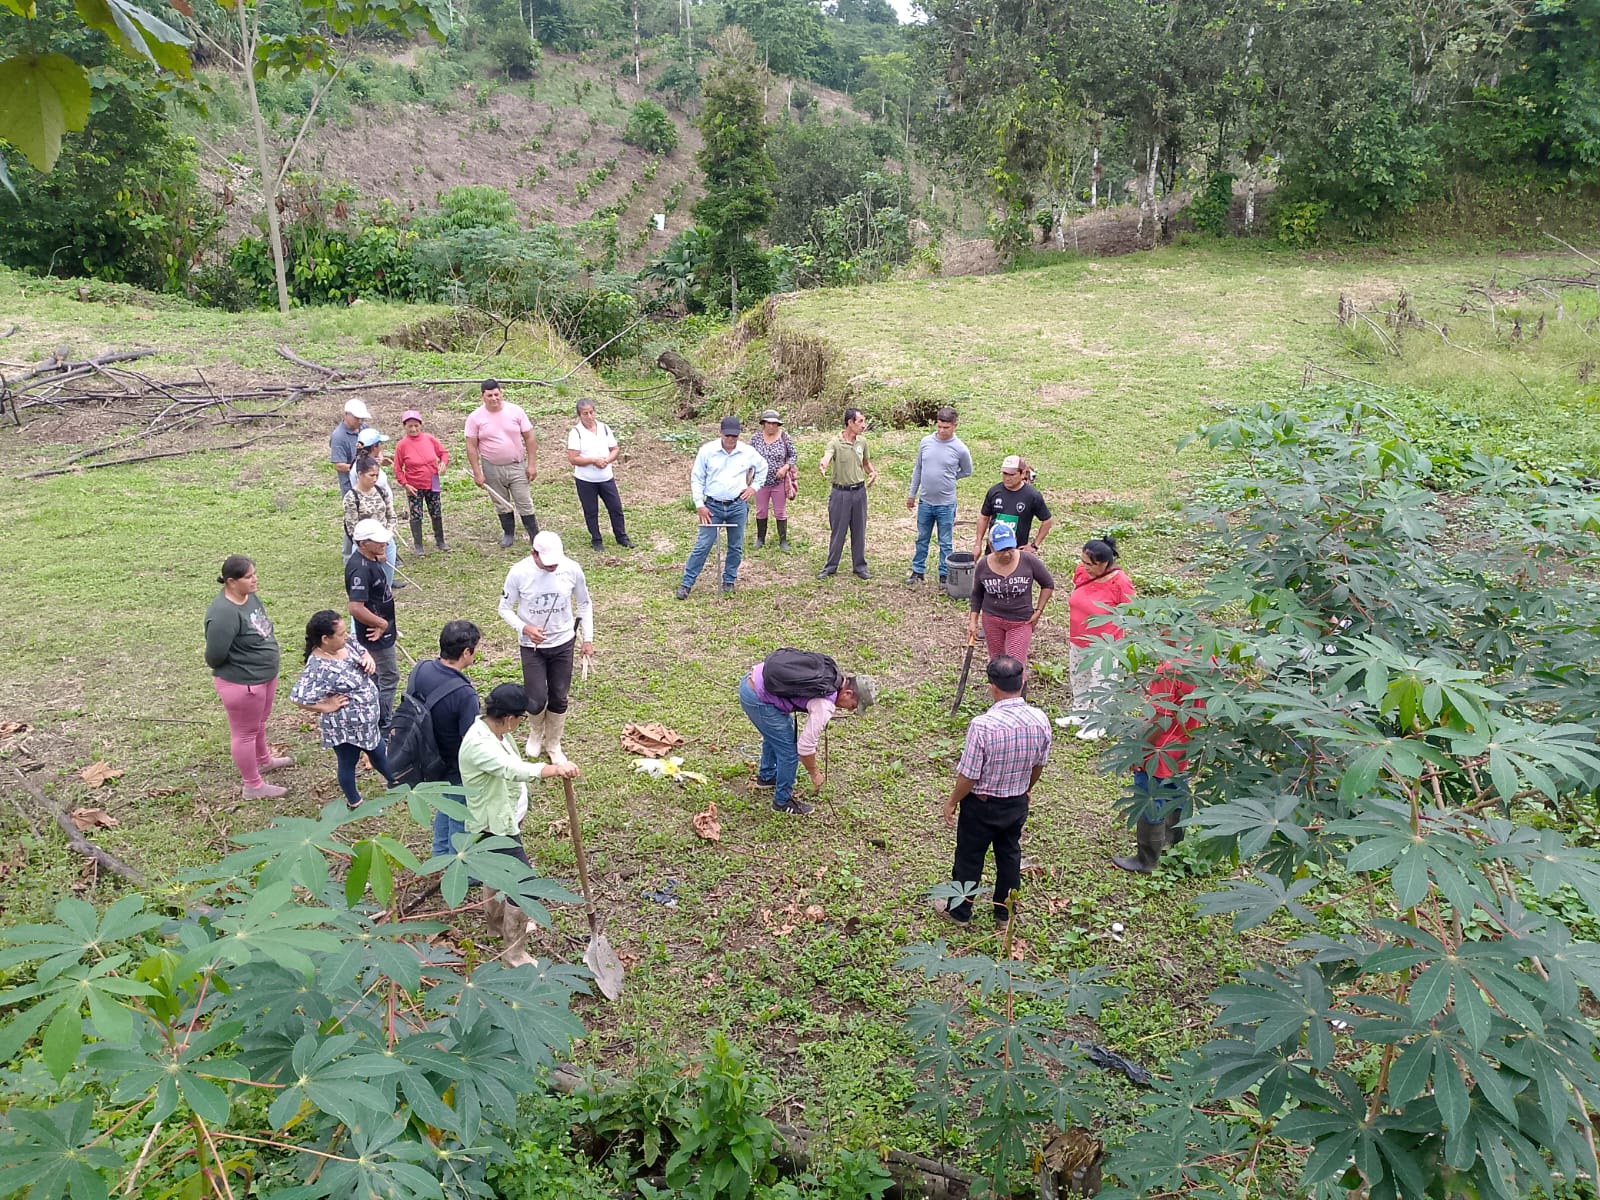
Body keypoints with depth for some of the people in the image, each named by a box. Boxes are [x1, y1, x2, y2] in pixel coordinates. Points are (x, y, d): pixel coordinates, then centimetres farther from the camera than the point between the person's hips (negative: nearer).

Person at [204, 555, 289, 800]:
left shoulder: (250, 596, -3)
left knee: (259, 723, 30)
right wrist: (236, 668, -7)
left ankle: (263, 760, 53)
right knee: (245, 732, 10)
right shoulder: (223, 613, -31)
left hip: (265, 675, 9)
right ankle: (253, 786, 25)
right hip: (242, 682, -8)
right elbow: (215, 656, -28)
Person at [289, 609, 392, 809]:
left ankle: (394, 781, 50)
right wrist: (327, 707, -24)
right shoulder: (319, 668, -32)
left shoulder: (345, 644, -7)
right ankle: (354, 803, 39)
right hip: (345, 728, -7)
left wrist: (369, 659, -11)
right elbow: (298, 697, -36)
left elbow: (362, 652, 13)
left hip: (367, 719, 8)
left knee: (378, 752, 27)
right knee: (348, 763, 16)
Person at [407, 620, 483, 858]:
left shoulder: (420, 669, -14)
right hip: (455, 771, -7)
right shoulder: (464, 695, -36)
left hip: (427, 761, 7)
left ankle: (440, 853, 53)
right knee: (460, 820, 17)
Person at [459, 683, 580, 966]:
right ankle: (514, 954, 8)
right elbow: (514, 770, -49)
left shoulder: (496, 730, -3)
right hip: (495, 827, -10)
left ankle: (497, 921, 52)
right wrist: (555, 769, -56)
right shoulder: (478, 745, -33)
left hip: (505, 819, 10)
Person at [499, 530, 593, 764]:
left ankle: (553, 744, 33)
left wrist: (588, 639, 2)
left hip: (563, 644, 2)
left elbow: (584, 604, 2)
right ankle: (536, 733, 29)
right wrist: (525, 628, -24)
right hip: (532, 646, -2)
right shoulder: (518, 573, -18)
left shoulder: (572, 569, -14)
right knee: (537, 700, -6)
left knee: (559, 699, 10)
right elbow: (505, 608, -6)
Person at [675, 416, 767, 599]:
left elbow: (762, 468, 18)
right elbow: (697, 479, 0)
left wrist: (754, 487, 7)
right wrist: (700, 505, -4)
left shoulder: (747, 452, -2)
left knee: (736, 547, 9)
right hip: (712, 506, -2)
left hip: (738, 506, 2)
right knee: (702, 546, -3)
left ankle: (729, 581, 26)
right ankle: (686, 583, 3)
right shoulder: (707, 450, -7)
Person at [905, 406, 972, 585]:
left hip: (946, 504, -3)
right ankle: (918, 571, 28)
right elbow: (917, 469, 8)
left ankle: (944, 575, 19)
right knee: (922, 539, 16)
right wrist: (911, 494, 11)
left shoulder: (960, 449, -11)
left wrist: (948, 477, 0)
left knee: (945, 543, 7)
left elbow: (967, 471, 7)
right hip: (925, 502, 3)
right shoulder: (926, 442, -2)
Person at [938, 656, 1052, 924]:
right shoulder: (1040, 720, -16)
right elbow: (1039, 764, 1)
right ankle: (1006, 912, 41)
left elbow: (968, 775, -23)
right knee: (1010, 855, 24)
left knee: (969, 858, 16)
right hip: (1017, 803, 4)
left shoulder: (983, 725, -32)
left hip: (982, 805, -4)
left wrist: (951, 802, -5)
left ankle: (959, 911, 36)